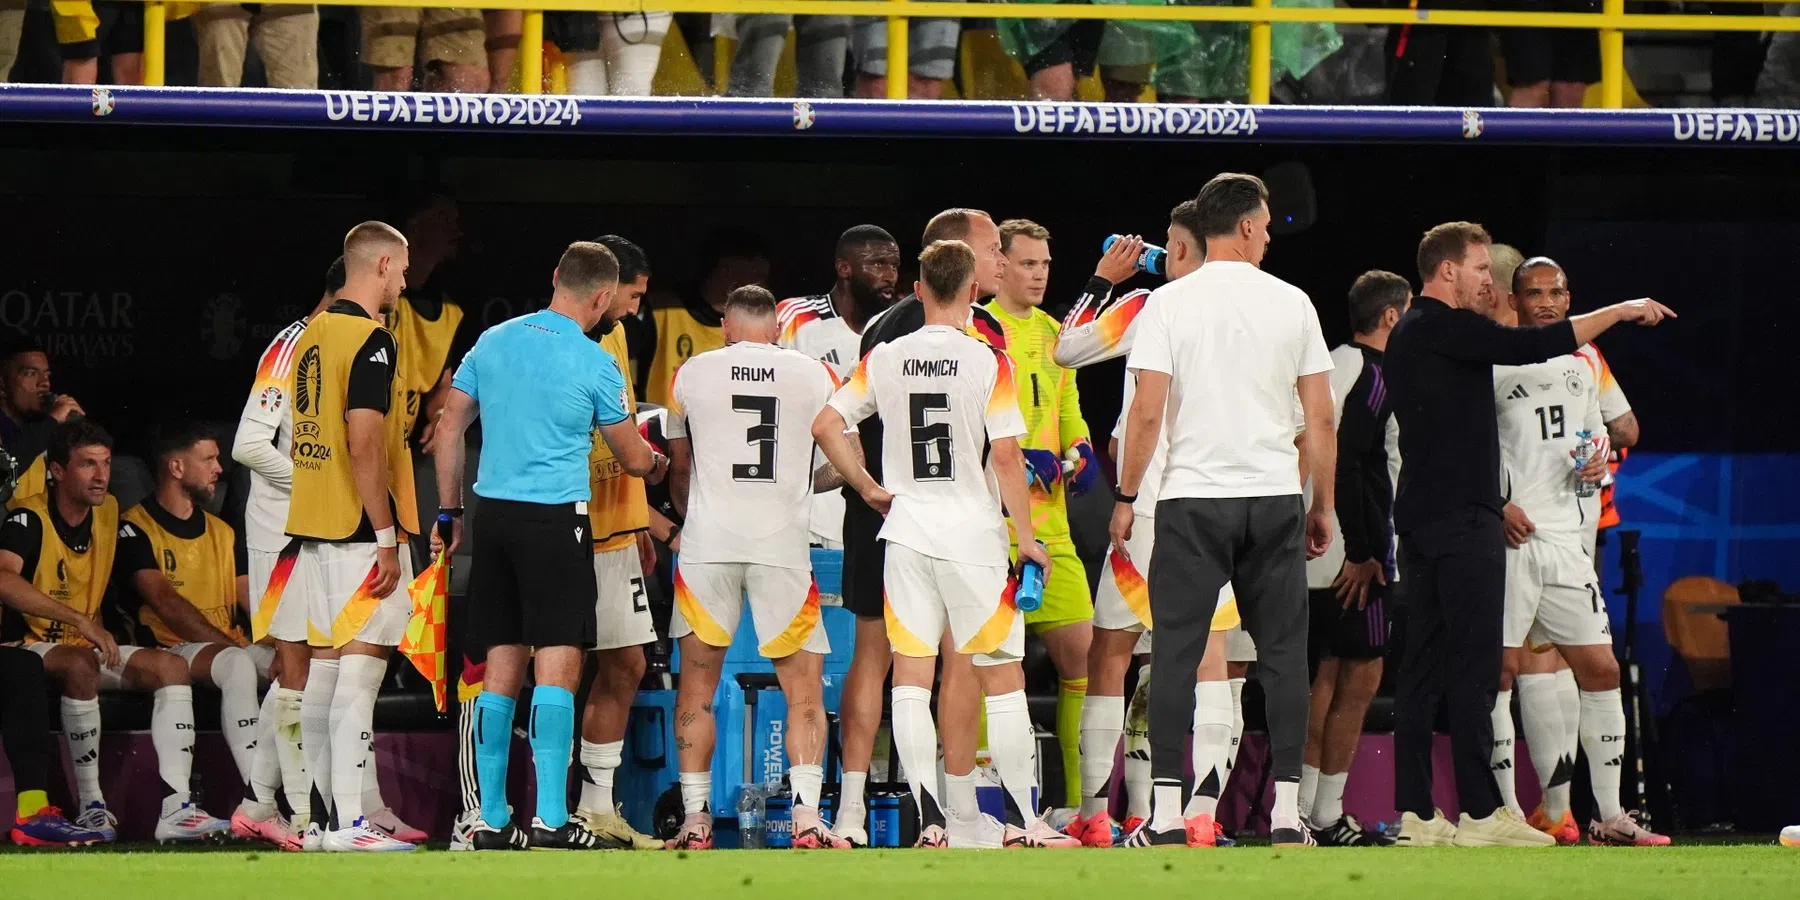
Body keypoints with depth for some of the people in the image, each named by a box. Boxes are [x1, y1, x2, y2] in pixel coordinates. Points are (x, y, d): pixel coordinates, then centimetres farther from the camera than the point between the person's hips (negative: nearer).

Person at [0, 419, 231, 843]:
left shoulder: (109, 513, 7)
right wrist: (80, 621, -38)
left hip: (88, 648, 7)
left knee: (170, 666, -12)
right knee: (81, 663, -38)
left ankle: (175, 808, -25)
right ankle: (91, 806, -33)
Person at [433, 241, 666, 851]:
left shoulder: (491, 342, 8)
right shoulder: (594, 364, -6)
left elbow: (449, 431, 11)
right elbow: (633, 458, 6)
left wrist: (449, 511, 20)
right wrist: (660, 464, 29)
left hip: (493, 513, 5)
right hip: (557, 519, -5)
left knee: (501, 670, 9)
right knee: (557, 668, -6)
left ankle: (491, 819, 10)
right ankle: (551, 819, -13)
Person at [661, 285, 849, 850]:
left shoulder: (692, 375, 7)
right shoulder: (814, 376, 5)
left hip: (707, 543, 1)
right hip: (783, 543, -1)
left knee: (697, 686, 11)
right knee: (803, 691, 4)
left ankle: (695, 821, 8)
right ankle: (807, 817, -8)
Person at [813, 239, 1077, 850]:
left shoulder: (884, 360, 2)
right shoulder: (987, 363, -8)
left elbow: (826, 425, 1)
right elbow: (1005, 456, -12)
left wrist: (867, 488, 12)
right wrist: (1027, 538, -3)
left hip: (906, 533, 3)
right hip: (973, 535, -3)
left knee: (910, 674, 3)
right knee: (1002, 678, 5)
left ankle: (930, 822, -2)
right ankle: (1022, 821, 5)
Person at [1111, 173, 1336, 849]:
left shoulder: (1170, 303, -2)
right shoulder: (1292, 304, 3)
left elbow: (1147, 414, -6)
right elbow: (1321, 419, 5)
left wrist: (1126, 498, 4)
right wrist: (1323, 506, 15)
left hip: (1193, 497, -1)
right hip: (1275, 496, 1)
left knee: (1176, 652, 1)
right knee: (1283, 652, 7)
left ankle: (1167, 814, -5)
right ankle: (1287, 813, 4)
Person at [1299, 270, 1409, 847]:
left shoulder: (1337, 365, 17)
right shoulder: (1372, 375, -13)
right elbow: (1347, 464, -21)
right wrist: (1361, 554, -21)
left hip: (1330, 554, 10)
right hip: (1355, 551, -10)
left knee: (1333, 671, 13)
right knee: (1361, 676, -6)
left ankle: (1309, 809, 13)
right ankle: (1327, 817, -6)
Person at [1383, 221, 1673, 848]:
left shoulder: (1406, 335, 20)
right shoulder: (1447, 329, -10)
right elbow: (1533, 346, -17)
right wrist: (1621, 312, -7)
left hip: (1420, 518, 10)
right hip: (1463, 520, -10)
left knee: (1423, 667, 7)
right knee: (1473, 666, -10)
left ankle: (1414, 813, 4)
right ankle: (1480, 812, -12)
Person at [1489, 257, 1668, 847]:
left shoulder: (1581, 367, 17)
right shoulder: (1493, 366, -2)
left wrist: (1600, 459, 7)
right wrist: (1497, 506, -16)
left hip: (1569, 538, 6)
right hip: (1512, 536, -6)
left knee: (1600, 669, 2)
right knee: (1502, 669, -6)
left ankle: (1609, 816, 6)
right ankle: (1505, 811, -2)